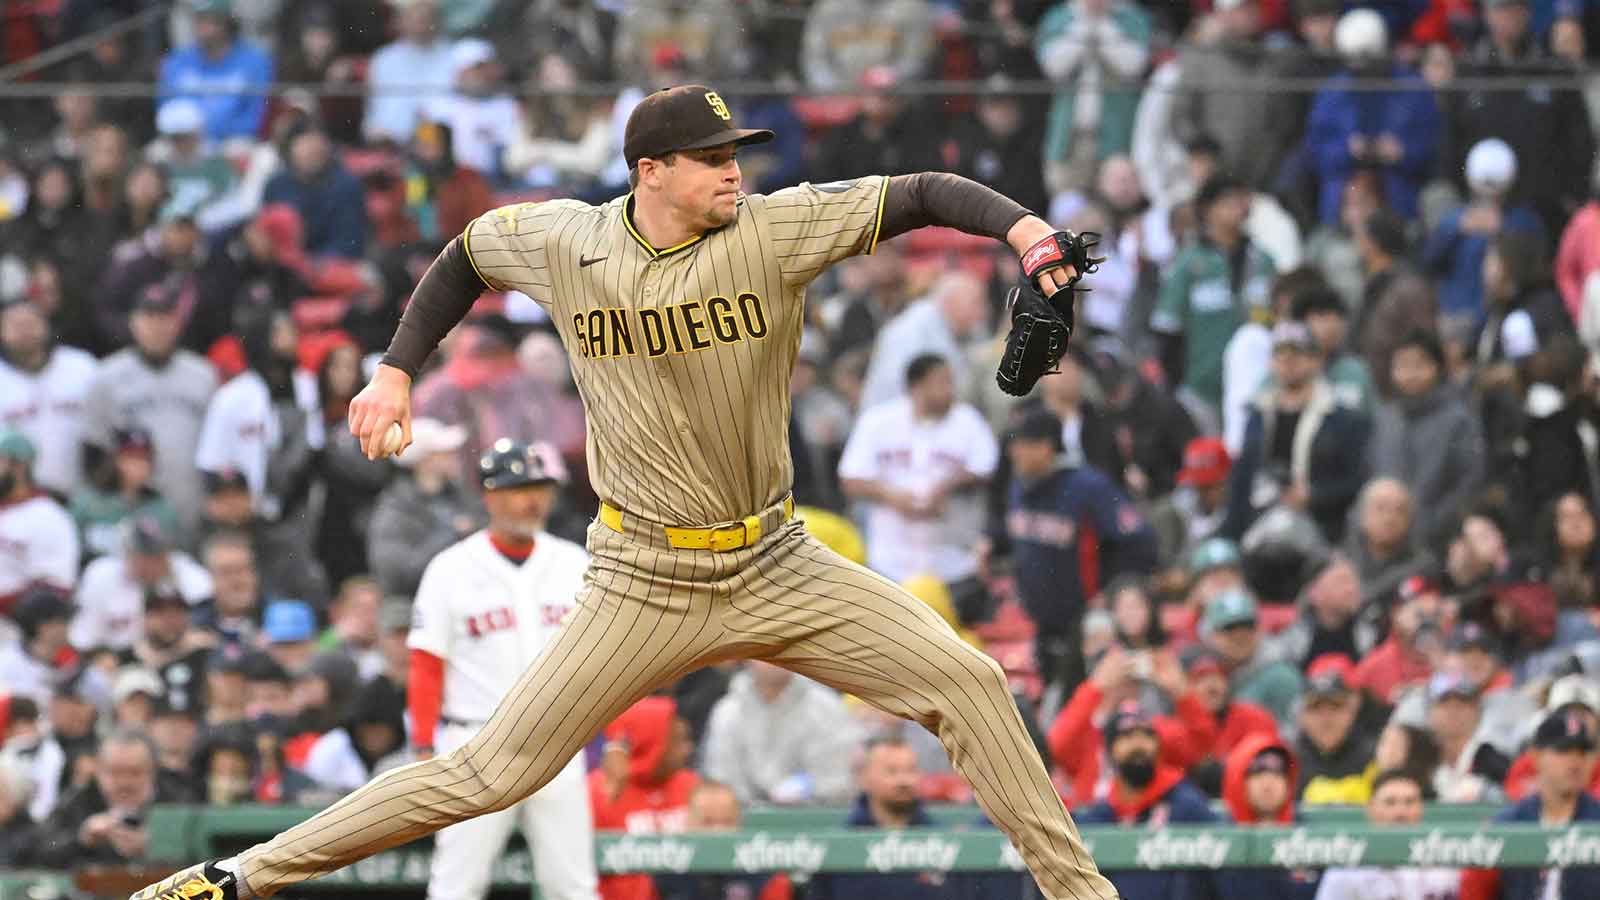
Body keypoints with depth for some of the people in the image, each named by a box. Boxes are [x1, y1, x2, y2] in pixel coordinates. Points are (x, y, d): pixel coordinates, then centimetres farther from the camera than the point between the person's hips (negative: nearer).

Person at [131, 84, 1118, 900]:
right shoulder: (562, 241, -7)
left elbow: (920, 195, -16)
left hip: (777, 566, 2)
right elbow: (468, 254, 15)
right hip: (645, 588, -2)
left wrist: (1021, 225, -34)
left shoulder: (773, 229, -10)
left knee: (966, 680, -9)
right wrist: (397, 371, 10)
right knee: (492, 773, -6)